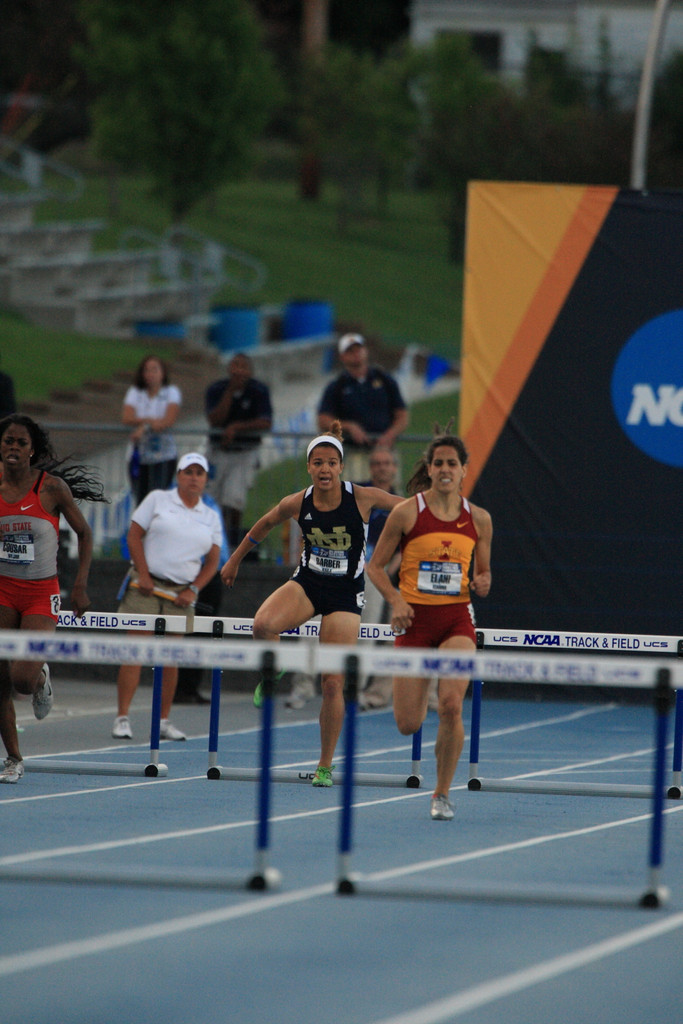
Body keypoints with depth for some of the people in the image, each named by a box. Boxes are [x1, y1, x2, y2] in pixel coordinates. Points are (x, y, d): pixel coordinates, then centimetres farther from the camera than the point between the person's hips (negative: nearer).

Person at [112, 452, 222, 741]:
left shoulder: (211, 517, 12)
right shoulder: (157, 500, 4)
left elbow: (212, 562, 12)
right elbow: (134, 536, 1)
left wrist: (193, 590, -3)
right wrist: (143, 574, -9)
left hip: (180, 595, 3)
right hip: (146, 587, -3)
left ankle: (164, 720, 11)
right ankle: (122, 718, -9)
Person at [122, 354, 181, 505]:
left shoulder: (171, 392, 5)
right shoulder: (135, 393, 12)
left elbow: (169, 421, -9)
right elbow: (126, 418, -3)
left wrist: (144, 427, -17)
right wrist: (149, 420, -15)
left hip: (163, 456, -3)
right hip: (139, 455, 3)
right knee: (140, 501, -1)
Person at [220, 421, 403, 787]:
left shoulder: (362, 498, -15)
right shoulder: (297, 504, -7)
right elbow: (263, 525, 13)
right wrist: (234, 560, 23)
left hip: (345, 594, -2)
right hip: (306, 583, 2)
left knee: (333, 684, -4)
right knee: (262, 625, -32)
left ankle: (325, 766, 11)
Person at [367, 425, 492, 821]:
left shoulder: (479, 519, 4)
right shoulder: (407, 513, -4)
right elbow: (376, 565, 3)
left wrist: (483, 584, -7)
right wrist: (396, 600, -13)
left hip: (457, 620, 1)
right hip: (415, 618, -1)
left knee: (451, 705, -21)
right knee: (408, 725, 0)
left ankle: (443, 794, -3)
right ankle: (418, 694, 41)